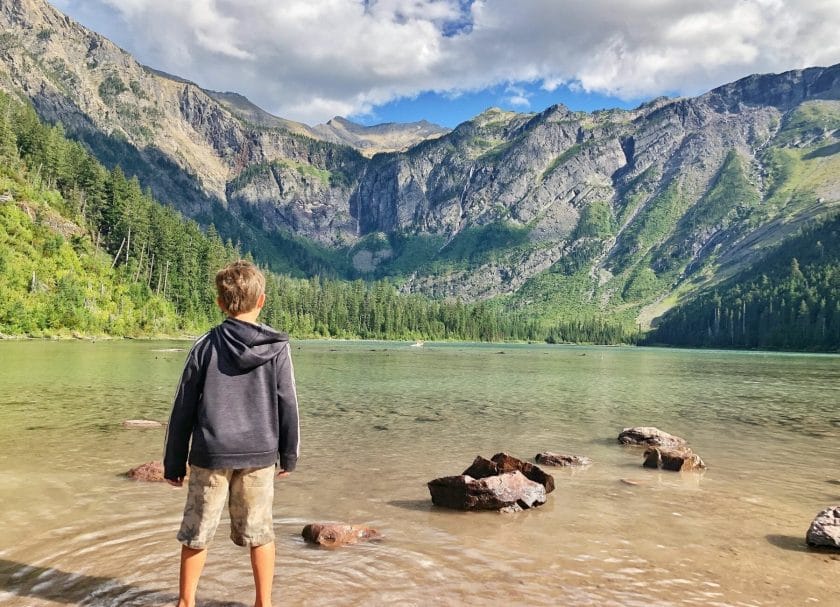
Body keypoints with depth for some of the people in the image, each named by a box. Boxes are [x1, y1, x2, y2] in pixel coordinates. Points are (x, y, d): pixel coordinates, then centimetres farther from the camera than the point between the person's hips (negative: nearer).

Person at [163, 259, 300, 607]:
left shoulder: (206, 345, -2)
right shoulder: (277, 347, -3)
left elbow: (183, 410, 1)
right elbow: (288, 407, -1)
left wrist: (174, 462, 9)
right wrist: (289, 456, 10)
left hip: (211, 454, 0)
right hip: (260, 455, 0)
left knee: (197, 533, 15)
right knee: (259, 533, 12)